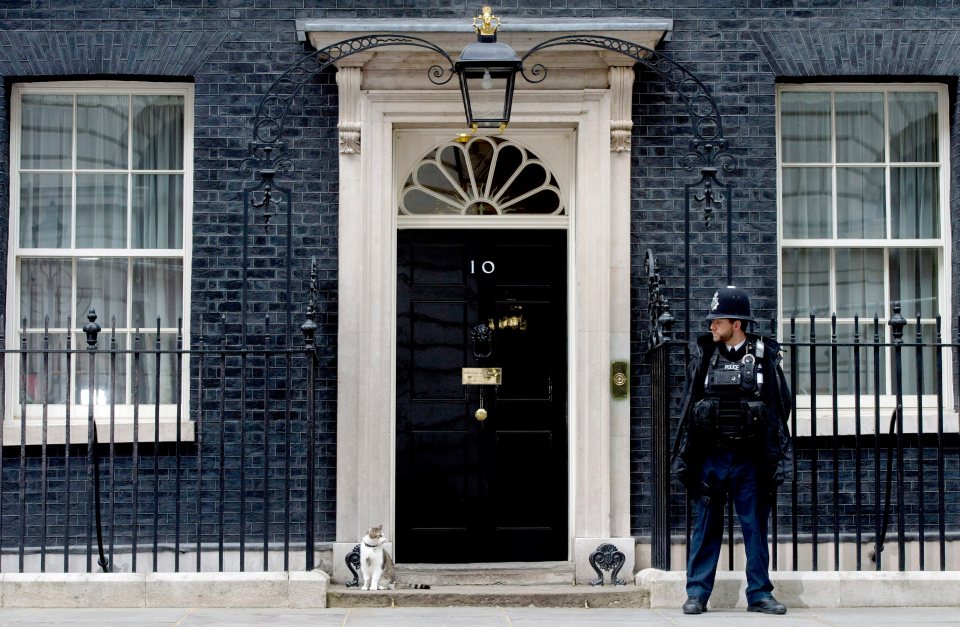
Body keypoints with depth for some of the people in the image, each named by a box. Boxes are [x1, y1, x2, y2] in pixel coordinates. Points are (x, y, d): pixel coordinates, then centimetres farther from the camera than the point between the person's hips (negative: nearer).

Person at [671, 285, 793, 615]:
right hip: (710, 457, 1)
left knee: (755, 527, 6)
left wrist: (777, 452, 0)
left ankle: (759, 594, 15)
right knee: (706, 528, 6)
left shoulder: (764, 356, 1)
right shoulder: (704, 355, 5)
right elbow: (688, 405, 7)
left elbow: (782, 405, 4)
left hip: (750, 460, -1)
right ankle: (697, 593, 13)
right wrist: (684, 455, 3)